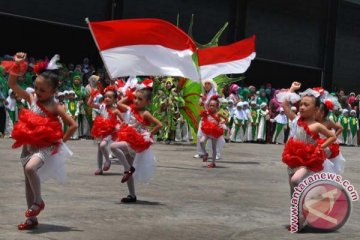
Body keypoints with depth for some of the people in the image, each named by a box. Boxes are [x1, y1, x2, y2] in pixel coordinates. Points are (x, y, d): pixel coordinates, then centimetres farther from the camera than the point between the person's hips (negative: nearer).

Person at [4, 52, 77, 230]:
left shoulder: (54, 107, -12)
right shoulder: (31, 99, 2)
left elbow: (73, 125, -13)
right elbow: (12, 84, 0)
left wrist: (61, 140, -10)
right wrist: (16, 64, -9)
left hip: (46, 146, -6)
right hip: (29, 145, 6)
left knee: (30, 168, -32)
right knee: (28, 179, 9)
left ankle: (38, 201, -7)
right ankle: (32, 218, 20)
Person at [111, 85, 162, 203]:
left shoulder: (145, 114, -13)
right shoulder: (130, 109, 7)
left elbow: (159, 125, -18)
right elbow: (119, 104, 18)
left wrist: (149, 134, -15)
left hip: (136, 143, -8)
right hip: (128, 141, 8)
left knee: (113, 146, -29)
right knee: (128, 172, 11)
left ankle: (129, 168, -16)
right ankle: (132, 195, 20)